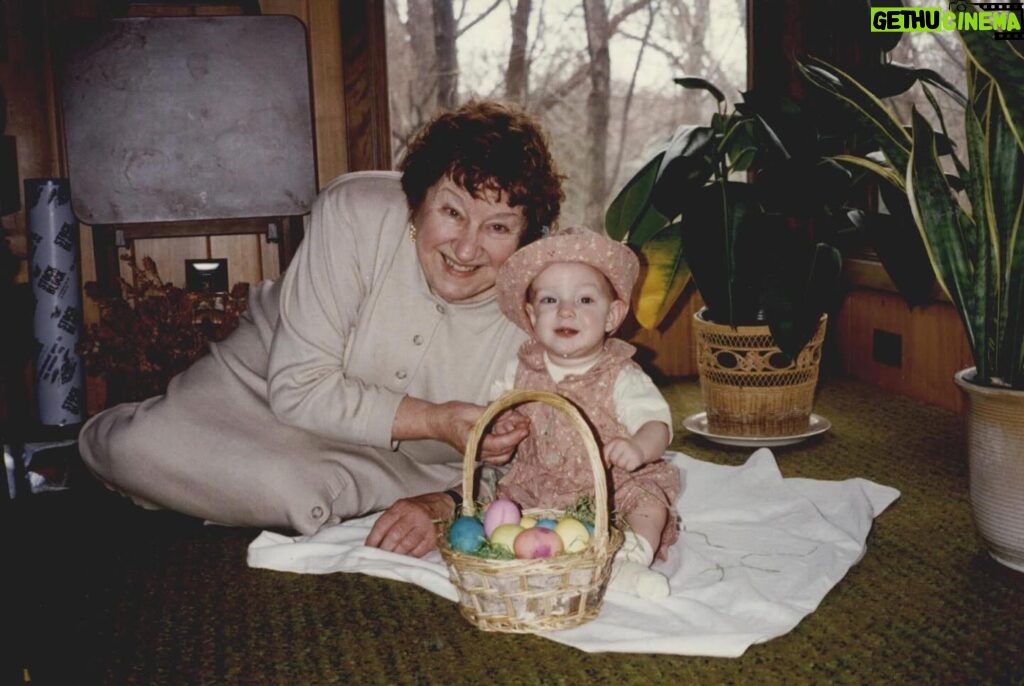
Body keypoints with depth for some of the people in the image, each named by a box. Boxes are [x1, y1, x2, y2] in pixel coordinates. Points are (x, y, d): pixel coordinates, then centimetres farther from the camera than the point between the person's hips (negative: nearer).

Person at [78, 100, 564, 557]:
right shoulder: (354, 213, -25)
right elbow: (299, 389, -23)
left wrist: (438, 506, -33)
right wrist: (437, 421, -32)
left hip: (404, 468, 3)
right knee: (137, 448, -27)